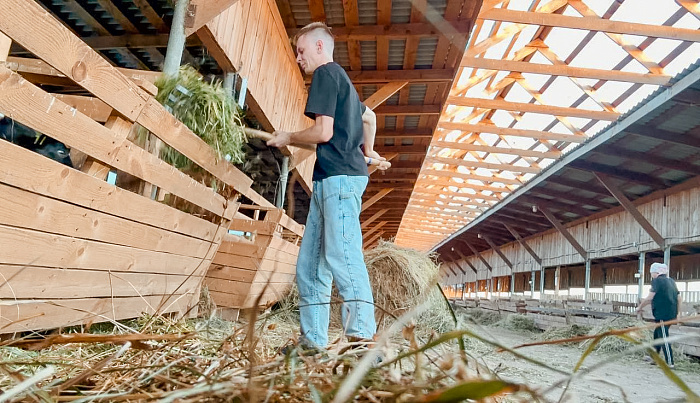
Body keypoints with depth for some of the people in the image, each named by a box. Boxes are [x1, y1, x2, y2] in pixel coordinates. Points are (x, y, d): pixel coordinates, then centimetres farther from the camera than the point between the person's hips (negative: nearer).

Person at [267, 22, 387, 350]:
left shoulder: (326, 73, -1)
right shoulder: (341, 79, 29)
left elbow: (323, 131, -12)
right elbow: (369, 117, 41)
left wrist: (288, 137, 4)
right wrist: (367, 151, 50)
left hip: (339, 177, -10)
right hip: (330, 180, 10)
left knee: (340, 256, -17)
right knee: (310, 264, 6)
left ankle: (362, 335, -16)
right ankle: (313, 339, 9)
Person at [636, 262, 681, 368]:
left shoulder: (657, 281, -12)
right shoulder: (671, 281, 14)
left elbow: (649, 298, -16)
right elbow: (679, 298, 18)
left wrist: (639, 308, -4)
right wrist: (677, 313, 24)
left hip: (662, 314, -9)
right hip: (671, 314, 9)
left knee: (664, 338, -4)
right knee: (657, 335, 19)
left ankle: (670, 363, -2)